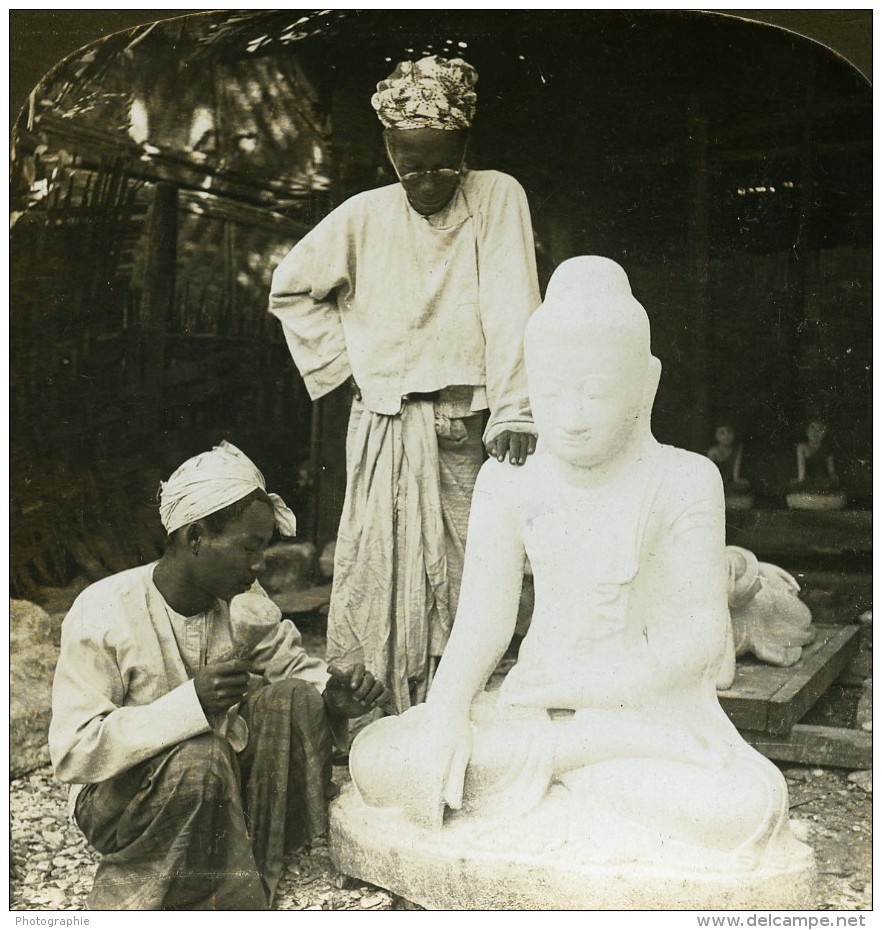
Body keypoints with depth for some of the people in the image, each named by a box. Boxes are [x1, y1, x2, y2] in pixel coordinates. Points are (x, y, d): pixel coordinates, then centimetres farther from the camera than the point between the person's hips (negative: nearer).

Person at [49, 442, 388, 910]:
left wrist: (335, 690, -20)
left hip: (218, 783, 6)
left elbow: (295, 666, 4)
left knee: (295, 699, -16)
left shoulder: (243, 599, -7)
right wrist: (190, 703, -38)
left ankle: (251, 867, -10)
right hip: (117, 797, -5)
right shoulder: (103, 612, -23)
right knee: (200, 754, -35)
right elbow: (73, 752, -27)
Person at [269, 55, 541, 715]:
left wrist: (513, 410, -23)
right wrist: (345, 363, 6)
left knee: (465, 583, 2)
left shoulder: (497, 197, 0)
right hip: (386, 430, 1)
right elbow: (291, 291, 17)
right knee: (379, 581, -1)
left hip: (466, 429, -1)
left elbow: (511, 307, -11)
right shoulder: (364, 217, 5)